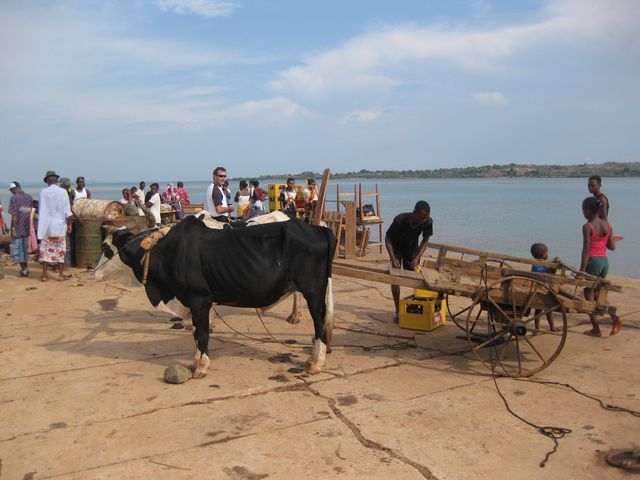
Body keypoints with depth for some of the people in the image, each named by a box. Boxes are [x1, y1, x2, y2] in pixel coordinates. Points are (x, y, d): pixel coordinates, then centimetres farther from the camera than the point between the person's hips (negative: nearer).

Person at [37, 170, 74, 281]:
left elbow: (41, 209, 3)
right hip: (59, 225, -1)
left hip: (46, 225, 1)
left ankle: (44, 275, 11)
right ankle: (61, 275, 7)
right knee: (60, 250, 5)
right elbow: (67, 211, -7)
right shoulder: (63, 192, -7)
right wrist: (69, 224, 3)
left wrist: (41, 225, 12)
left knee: (46, 249, 8)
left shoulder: (43, 192, -4)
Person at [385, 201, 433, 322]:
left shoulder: (428, 222, -26)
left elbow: (425, 241, -11)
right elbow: (388, 238, -22)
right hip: (397, 248, -3)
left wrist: (417, 258, -22)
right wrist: (393, 258, -32)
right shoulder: (399, 220, -36)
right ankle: (397, 311, -4)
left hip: (412, 248, 3)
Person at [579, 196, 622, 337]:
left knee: (589, 295, 6)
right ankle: (614, 317, 7)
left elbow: (586, 250, -16)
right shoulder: (607, 225, 4)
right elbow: (612, 246, 7)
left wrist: (581, 271, -13)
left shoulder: (587, 227, -14)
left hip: (593, 261, -7)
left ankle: (596, 329, 9)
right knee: (597, 293, 23)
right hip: (605, 261, 7)